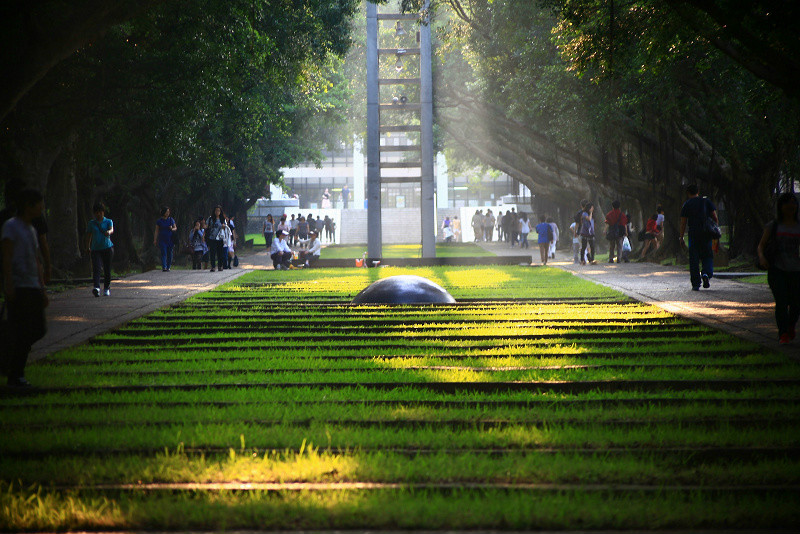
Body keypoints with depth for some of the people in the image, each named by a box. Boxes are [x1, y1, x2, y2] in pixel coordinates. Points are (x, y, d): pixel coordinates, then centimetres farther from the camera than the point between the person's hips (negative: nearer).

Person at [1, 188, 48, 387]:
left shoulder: (31, 231, 20)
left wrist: (42, 290, 18)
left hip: (32, 288, 8)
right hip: (17, 287, -8)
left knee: (38, 329, 4)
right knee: (22, 332, -8)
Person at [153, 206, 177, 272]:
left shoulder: (171, 220, 7)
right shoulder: (159, 221, 2)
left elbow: (175, 228, 13)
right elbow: (156, 231, 4)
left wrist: (172, 229, -11)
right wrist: (155, 240, -1)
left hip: (170, 239, 2)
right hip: (162, 239, -2)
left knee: (169, 254, 2)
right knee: (163, 253, -13)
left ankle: (168, 267, 12)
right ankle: (164, 267, -22)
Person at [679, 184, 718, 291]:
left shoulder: (686, 205, 4)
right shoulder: (706, 201, 7)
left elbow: (683, 223, 0)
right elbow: (715, 218, 4)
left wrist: (681, 238, 3)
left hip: (693, 234, -1)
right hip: (707, 234, 1)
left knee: (694, 259, 4)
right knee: (708, 256, 13)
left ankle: (696, 284, 1)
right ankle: (706, 273, -15)